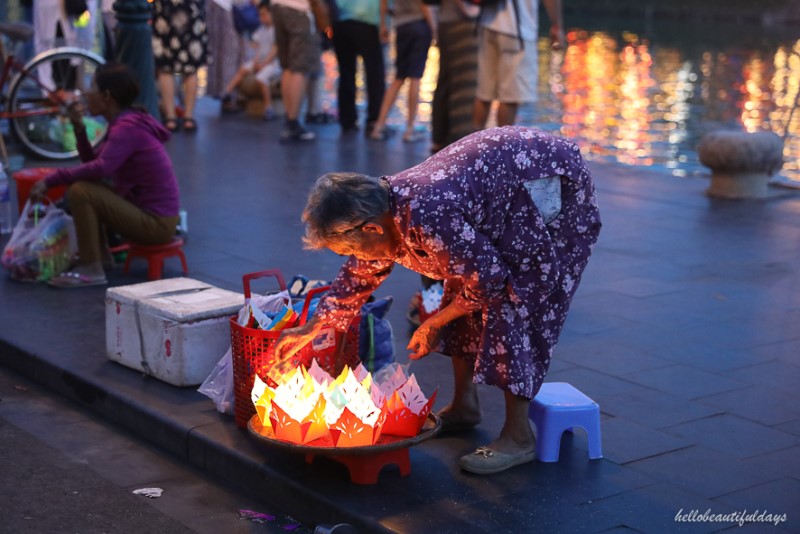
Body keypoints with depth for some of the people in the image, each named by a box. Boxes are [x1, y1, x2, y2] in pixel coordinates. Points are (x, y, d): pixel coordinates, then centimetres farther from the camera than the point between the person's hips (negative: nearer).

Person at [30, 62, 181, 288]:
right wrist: (79, 128, 1)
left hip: (155, 222, -10)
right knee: (86, 186, 19)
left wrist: (50, 180, -26)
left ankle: (91, 270, -13)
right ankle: (98, 252, 19)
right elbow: (92, 161, 13)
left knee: (79, 191, -19)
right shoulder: (126, 122, 12)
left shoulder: (127, 127, -18)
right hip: (148, 212, 10)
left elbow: (100, 169, -32)